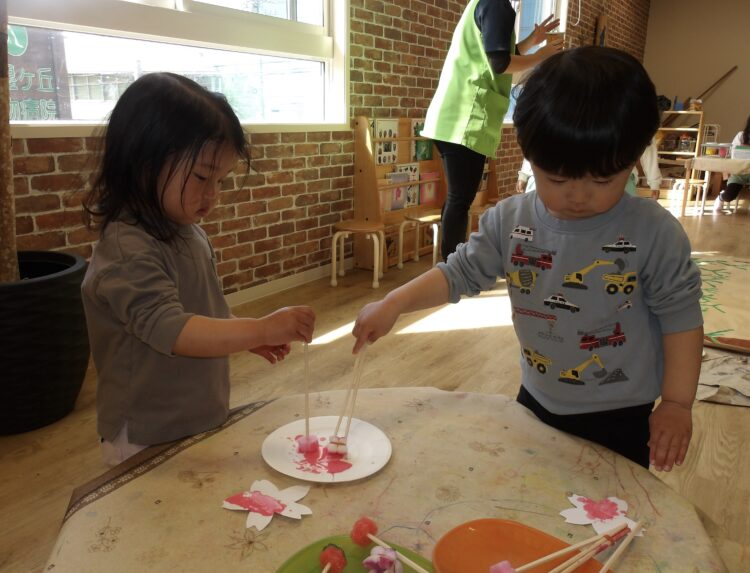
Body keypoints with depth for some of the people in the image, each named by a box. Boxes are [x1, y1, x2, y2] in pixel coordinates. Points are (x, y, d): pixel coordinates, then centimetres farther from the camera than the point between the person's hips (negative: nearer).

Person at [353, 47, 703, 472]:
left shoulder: (654, 233, -17)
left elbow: (680, 315, -10)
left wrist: (677, 403, -11)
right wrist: (395, 302, -17)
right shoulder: (510, 220, -10)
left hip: (618, 418, -3)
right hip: (536, 402, 4)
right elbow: (461, 272, -5)